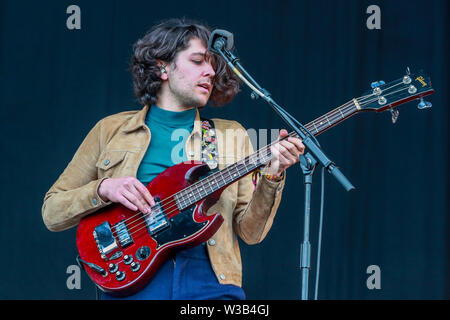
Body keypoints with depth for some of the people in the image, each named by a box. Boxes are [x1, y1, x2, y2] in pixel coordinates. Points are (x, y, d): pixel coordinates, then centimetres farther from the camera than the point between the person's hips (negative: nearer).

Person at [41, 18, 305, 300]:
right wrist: (103, 189, -6)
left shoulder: (231, 136, 15)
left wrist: (272, 176, -8)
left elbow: (251, 232, 7)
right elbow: (51, 213, 10)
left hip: (210, 283, 1)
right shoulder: (111, 130, 12)